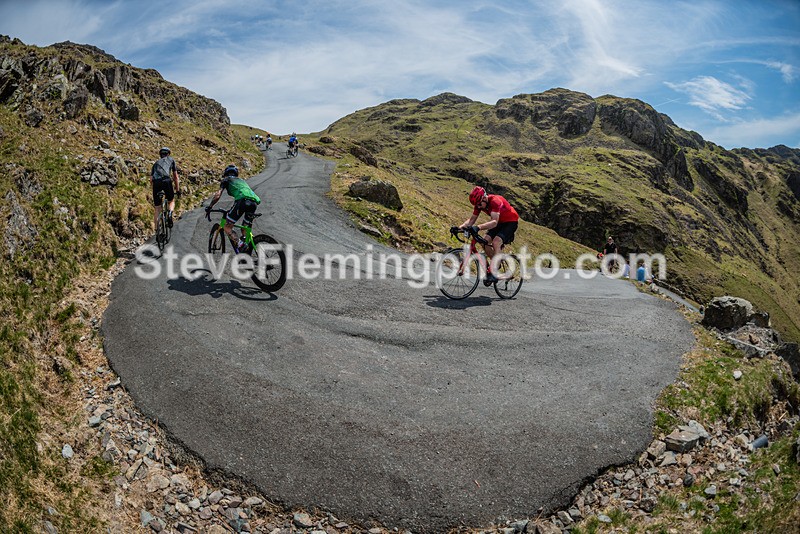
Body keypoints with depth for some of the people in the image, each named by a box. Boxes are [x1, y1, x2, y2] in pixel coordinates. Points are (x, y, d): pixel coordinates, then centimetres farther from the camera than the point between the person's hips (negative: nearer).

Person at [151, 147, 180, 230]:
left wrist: (155, 188, 34)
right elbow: (175, 177, 25)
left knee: (157, 209, 9)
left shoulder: (156, 163, 31)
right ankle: (170, 214, -9)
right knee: (171, 201, 22)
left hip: (156, 182, 2)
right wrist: (177, 190, 31)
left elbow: (151, 179, 23)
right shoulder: (171, 160, 26)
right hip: (166, 180, -2)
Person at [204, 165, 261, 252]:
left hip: (242, 201, -5)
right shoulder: (241, 180, 40)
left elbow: (217, 195, 11)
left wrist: (209, 207, 23)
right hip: (254, 202, 5)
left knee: (227, 227, 3)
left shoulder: (226, 180, 23)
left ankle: (240, 245, -19)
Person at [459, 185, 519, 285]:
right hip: (499, 223, 8)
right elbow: (472, 219, -5)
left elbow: (494, 222, -44)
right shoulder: (479, 204, -10)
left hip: (511, 222, -8)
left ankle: (494, 273, -22)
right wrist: (461, 227, -23)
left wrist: (479, 227, -58)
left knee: (496, 242, -27)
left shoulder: (495, 201, -33)